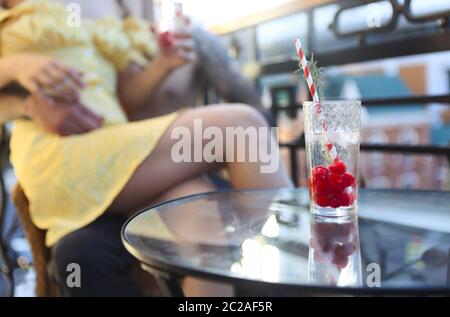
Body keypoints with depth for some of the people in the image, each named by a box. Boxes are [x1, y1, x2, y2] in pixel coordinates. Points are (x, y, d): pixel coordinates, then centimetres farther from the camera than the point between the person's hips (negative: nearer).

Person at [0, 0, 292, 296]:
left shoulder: (87, 28, 32)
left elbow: (125, 101, 20)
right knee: (239, 125, -20)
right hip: (58, 161, -4)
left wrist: (164, 63, 2)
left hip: (113, 154, 4)